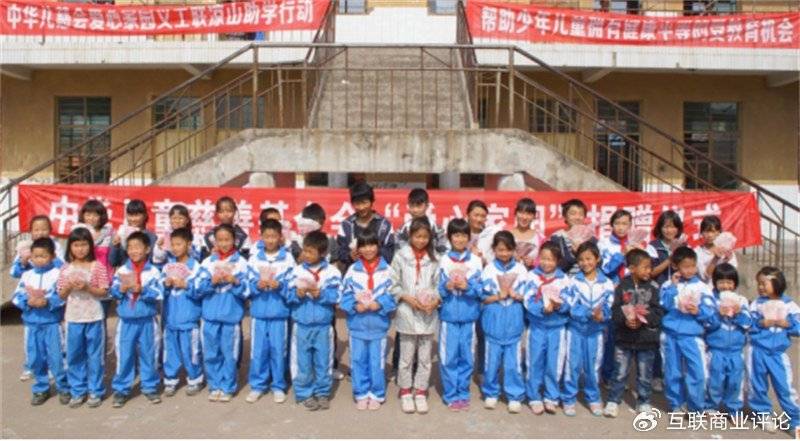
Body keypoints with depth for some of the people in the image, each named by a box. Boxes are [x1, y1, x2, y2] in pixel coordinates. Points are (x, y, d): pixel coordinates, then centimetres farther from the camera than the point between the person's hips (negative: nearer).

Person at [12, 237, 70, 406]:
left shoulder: (58, 274, -5)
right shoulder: (26, 275, 6)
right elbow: (17, 297, 2)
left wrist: (47, 302, -25)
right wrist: (29, 302, -16)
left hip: (52, 323, -4)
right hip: (32, 324, 4)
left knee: (56, 357, 0)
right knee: (36, 358, 12)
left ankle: (63, 388, 14)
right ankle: (40, 389, 26)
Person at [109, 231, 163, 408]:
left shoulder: (153, 271, -4)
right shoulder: (121, 271, 1)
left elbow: (158, 294, -13)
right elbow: (113, 291, -6)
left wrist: (141, 289, -25)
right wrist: (122, 288, -26)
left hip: (147, 321, -1)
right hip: (126, 321, 1)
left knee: (149, 355, 9)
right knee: (124, 356, 5)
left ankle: (150, 387, 23)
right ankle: (121, 390, 18)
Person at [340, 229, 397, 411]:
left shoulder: (387, 270, -4)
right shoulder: (352, 270, 0)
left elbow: (393, 295, -5)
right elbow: (345, 295, 1)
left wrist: (380, 304, -19)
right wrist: (355, 306, -15)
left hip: (378, 324, -1)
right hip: (357, 324, 1)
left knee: (377, 362, 8)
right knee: (358, 361, 10)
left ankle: (377, 395, 24)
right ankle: (361, 394, 25)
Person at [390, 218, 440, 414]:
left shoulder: (434, 258, 2)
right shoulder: (400, 256, -4)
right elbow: (393, 285, -2)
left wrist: (436, 300, -14)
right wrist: (408, 298, -14)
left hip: (429, 315, 2)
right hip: (407, 314, -2)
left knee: (425, 357, 10)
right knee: (406, 357, 9)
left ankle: (420, 392, 25)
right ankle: (405, 392, 24)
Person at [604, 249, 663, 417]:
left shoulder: (653, 287, -4)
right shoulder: (622, 286, -6)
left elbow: (658, 313, -7)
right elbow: (615, 311, -8)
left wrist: (643, 320, -22)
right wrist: (626, 320, -25)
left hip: (647, 339, 1)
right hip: (624, 338, -1)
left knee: (645, 374, 13)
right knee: (620, 372, 8)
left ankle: (644, 402, 30)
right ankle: (613, 401, 21)